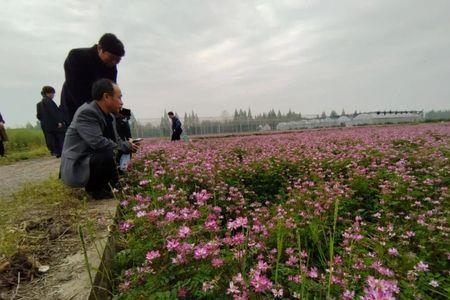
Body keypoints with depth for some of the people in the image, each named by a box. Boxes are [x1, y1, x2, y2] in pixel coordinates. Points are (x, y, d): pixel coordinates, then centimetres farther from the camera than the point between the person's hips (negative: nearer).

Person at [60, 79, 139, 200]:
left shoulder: (109, 116, 5)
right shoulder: (86, 113, -21)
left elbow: (117, 141, 12)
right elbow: (98, 142, -32)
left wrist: (128, 145, -9)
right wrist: (126, 146, -19)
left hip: (93, 159, 9)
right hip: (76, 168, -9)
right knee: (108, 155, -32)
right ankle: (94, 189, -6)